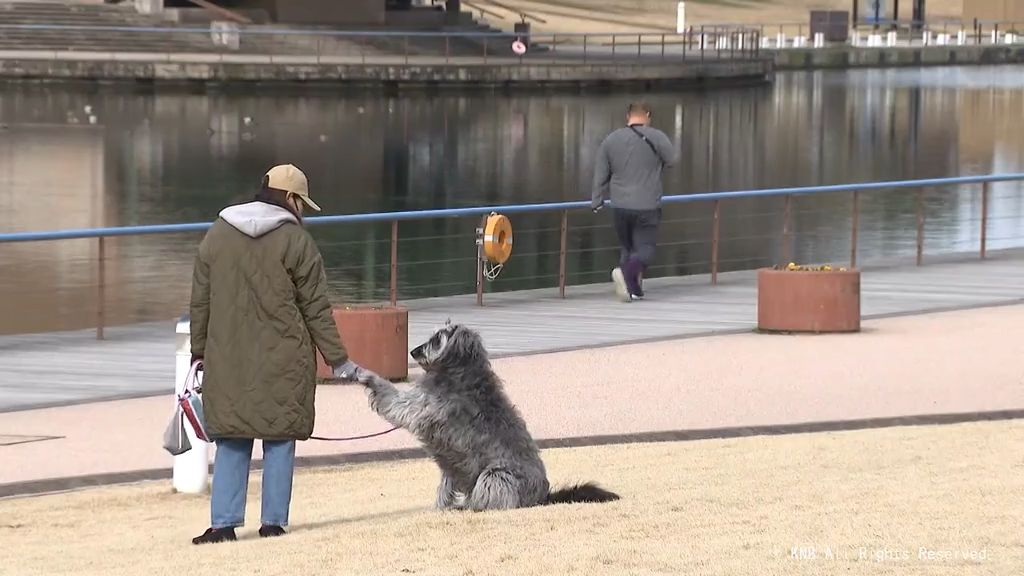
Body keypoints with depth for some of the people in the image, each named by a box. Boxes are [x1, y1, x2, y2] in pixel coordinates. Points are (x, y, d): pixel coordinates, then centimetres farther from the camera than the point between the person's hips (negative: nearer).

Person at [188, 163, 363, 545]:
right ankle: (273, 521, 4)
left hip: (228, 362, 3)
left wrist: (199, 352, 19)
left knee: (231, 441, 7)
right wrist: (338, 359, 2)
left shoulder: (217, 235, 7)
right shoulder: (295, 239, -5)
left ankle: (224, 522, 0)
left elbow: (200, 301, 11)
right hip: (283, 362, -3)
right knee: (279, 438, 5)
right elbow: (316, 309, -4)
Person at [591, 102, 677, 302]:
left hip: (619, 206, 3)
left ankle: (633, 289, 10)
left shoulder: (611, 139, 5)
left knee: (626, 247, 16)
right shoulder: (656, 137, -7)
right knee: (645, 249, 0)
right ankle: (626, 271, -27)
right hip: (647, 207, -3)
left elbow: (600, 175, 8)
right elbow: (672, 159, 5)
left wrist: (597, 201, 18)